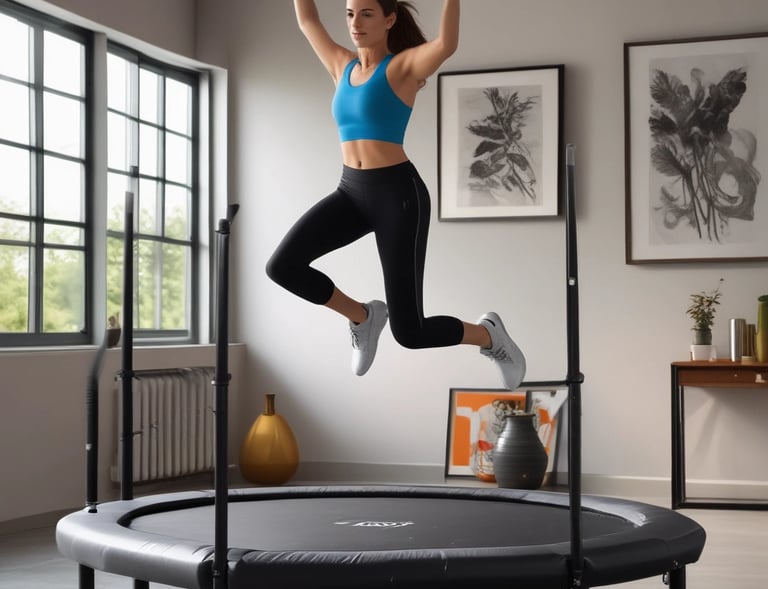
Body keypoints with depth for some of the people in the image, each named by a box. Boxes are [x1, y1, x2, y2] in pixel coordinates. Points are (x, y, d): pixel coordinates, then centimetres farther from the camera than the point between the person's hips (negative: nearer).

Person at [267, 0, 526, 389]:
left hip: (398, 192, -6)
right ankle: (363, 316, 11)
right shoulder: (343, 66, 13)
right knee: (282, 266, -16)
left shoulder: (403, 65, -5)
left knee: (409, 331, -7)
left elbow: (446, 44, -27)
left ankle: (489, 335, 26)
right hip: (351, 190, 6)